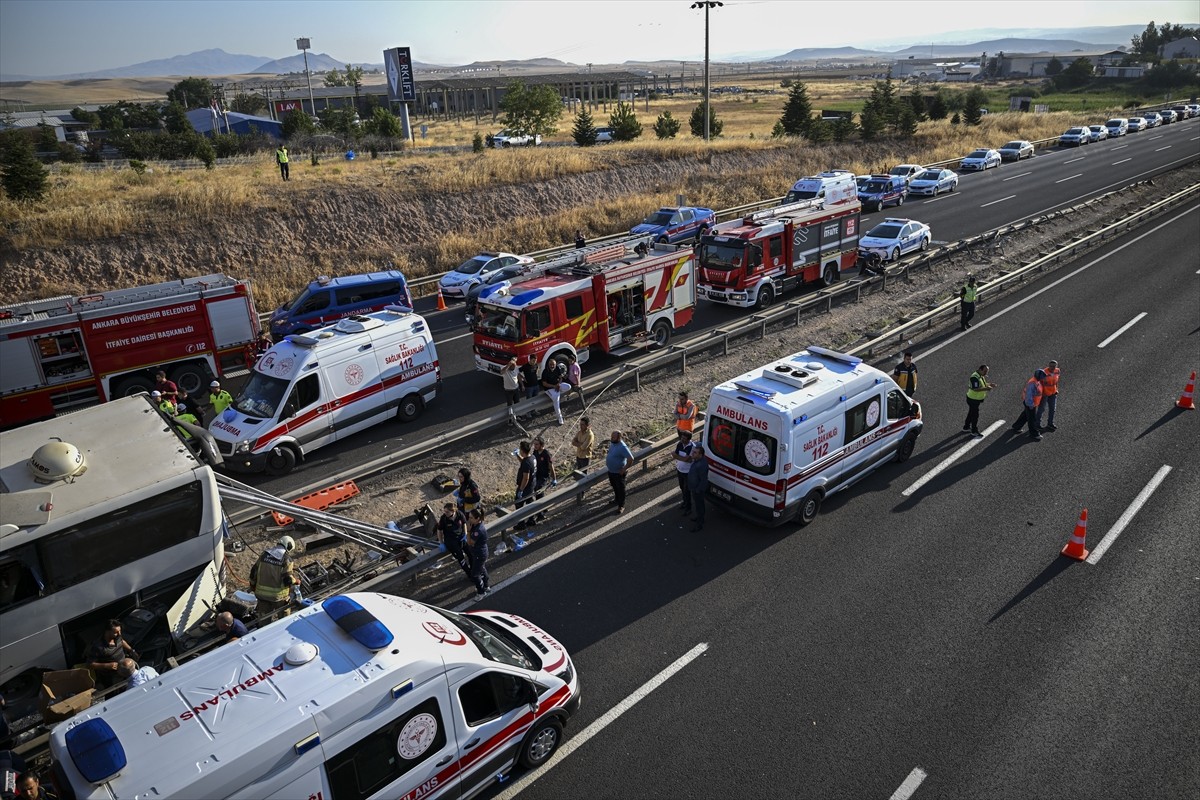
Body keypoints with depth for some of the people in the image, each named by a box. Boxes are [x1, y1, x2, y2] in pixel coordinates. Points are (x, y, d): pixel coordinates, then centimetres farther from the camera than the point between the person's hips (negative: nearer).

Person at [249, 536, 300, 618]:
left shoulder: (264, 555, 1)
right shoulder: (286, 559, -15)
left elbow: (254, 571, 7)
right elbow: (288, 579, -19)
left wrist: (253, 585, 21)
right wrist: (296, 580, 1)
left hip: (262, 593, 4)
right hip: (278, 595, -4)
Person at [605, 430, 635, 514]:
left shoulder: (622, 447, -30)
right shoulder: (612, 443, -3)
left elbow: (631, 459, -32)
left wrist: (624, 469, -25)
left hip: (619, 472, -8)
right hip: (610, 471, 8)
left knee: (620, 489, 8)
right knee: (614, 487, 27)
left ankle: (621, 506, 22)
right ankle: (617, 499, 48)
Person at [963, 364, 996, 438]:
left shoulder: (981, 376, 2)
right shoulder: (975, 377, -29)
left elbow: (982, 384, 14)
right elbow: (975, 389, -34)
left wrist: (989, 385, -1)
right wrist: (986, 389, -36)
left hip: (977, 399, 10)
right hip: (973, 399, -10)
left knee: (971, 413, 22)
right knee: (975, 415, 2)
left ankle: (966, 427, 36)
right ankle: (974, 431, 16)